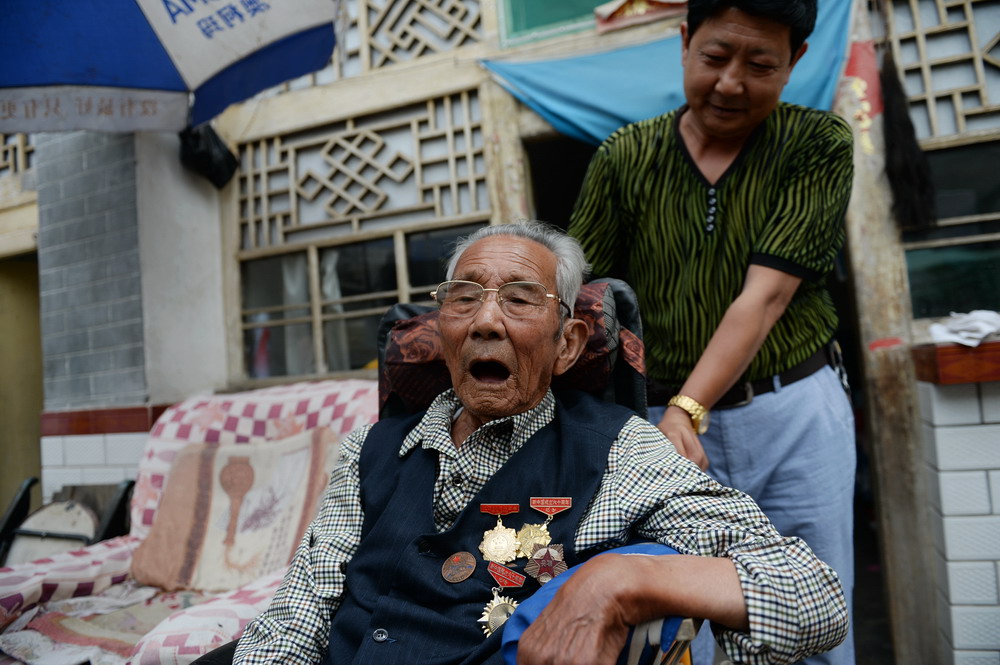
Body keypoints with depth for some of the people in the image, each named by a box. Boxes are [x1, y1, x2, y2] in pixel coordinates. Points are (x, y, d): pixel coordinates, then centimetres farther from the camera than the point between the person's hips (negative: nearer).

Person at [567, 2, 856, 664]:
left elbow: (766, 293, -14)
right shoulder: (623, 158, 0)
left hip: (797, 414, 1)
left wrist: (686, 409, -25)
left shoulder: (819, 143, -3)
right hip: (671, 419, 0)